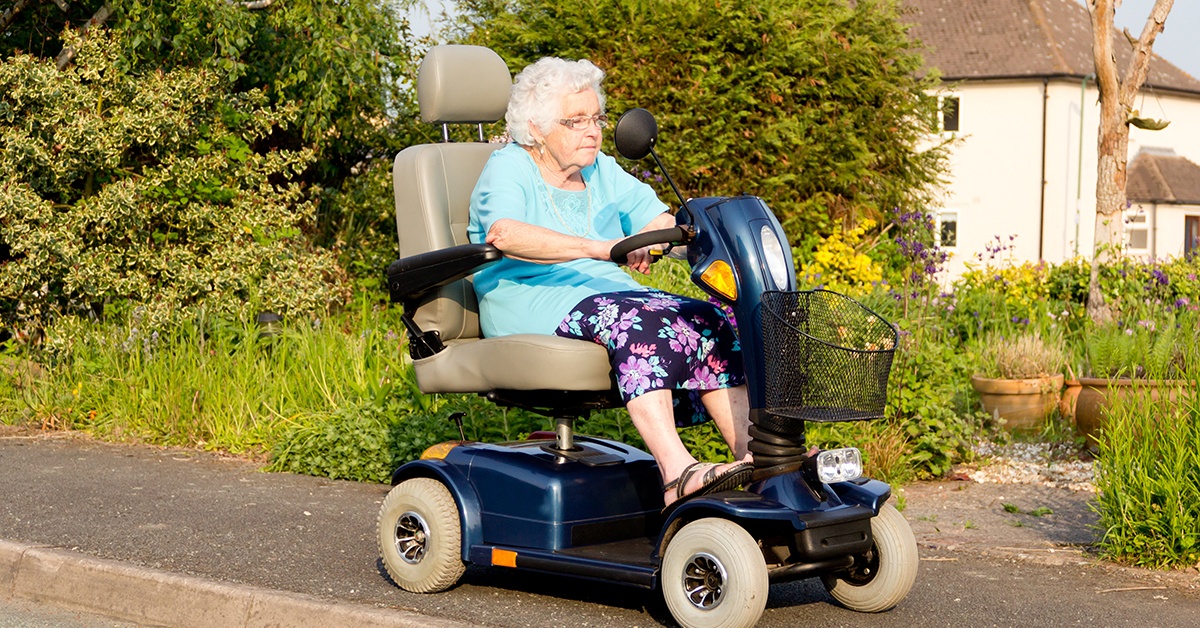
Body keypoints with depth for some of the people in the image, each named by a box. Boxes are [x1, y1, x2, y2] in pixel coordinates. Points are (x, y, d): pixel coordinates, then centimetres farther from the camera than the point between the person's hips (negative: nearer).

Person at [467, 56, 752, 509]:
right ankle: (676, 471, -47)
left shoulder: (602, 172, 19)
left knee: (707, 321, -19)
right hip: (533, 307, -7)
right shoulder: (508, 168, -3)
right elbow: (503, 234, -26)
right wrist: (601, 248, -37)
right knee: (640, 322, -35)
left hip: (610, 293, 7)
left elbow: (661, 223, 12)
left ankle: (752, 453, -31)